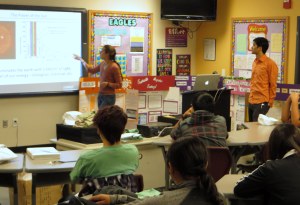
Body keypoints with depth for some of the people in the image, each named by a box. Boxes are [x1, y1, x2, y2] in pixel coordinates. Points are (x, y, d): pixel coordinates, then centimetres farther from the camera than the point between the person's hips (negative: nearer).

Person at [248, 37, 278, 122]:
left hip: (262, 102, -8)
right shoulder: (255, 62, 12)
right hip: (251, 101, 8)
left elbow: (273, 84, -8)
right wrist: (251, 97, 17)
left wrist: (270, 102, -8)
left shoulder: (270, 63, -10)